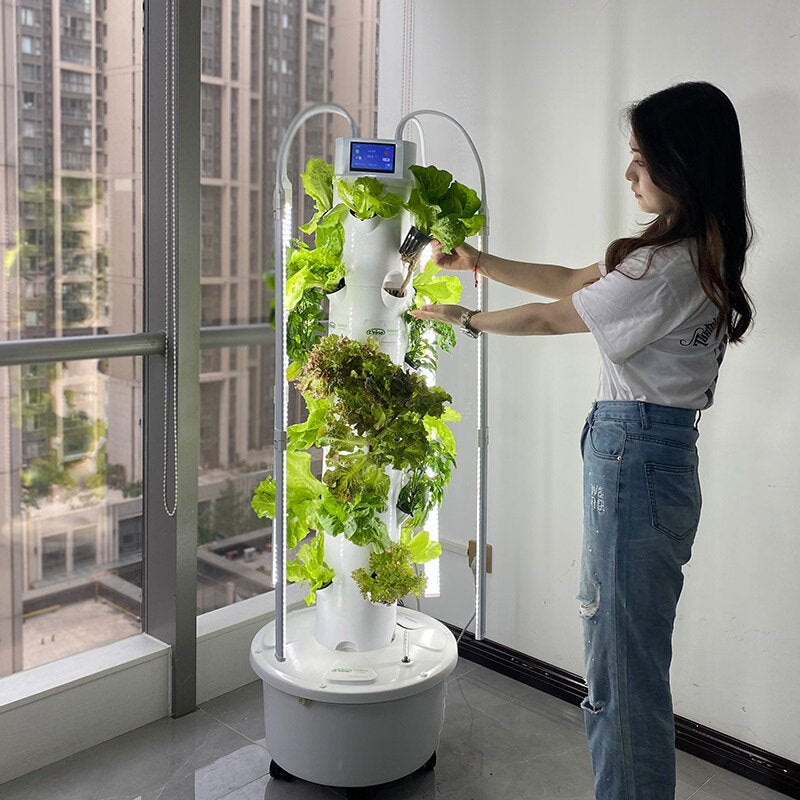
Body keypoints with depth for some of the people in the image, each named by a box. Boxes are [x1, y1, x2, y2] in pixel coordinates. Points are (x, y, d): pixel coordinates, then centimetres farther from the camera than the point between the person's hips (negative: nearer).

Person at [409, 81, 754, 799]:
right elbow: (573, 282, 18)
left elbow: (551, 317, -10)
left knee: (625, 667, 1)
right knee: (623, 654, 19)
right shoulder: (702, 249, 12)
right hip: (653, 451, 11)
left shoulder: (672, 267, -19)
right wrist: (479, 262, 14)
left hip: (635, 457, -11)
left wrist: (466, 319, 6)